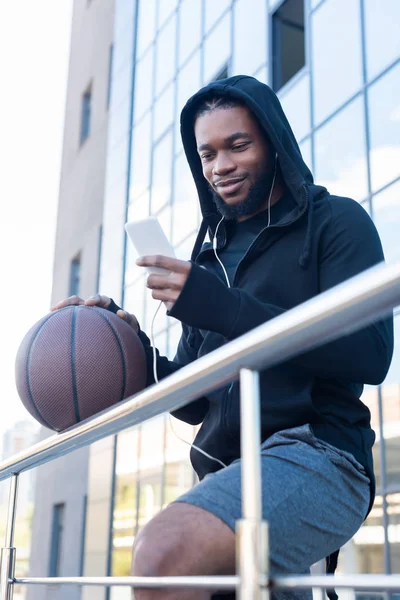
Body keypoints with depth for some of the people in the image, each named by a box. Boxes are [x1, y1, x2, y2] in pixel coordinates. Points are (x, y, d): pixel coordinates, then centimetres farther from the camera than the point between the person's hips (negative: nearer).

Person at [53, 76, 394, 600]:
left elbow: (370, 354, -13)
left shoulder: (335, 221, 4)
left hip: (315, 456, -7)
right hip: (228, 476, 7)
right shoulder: (211, 257, 21)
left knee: (164, 551, -29)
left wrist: (220, 307, -17)